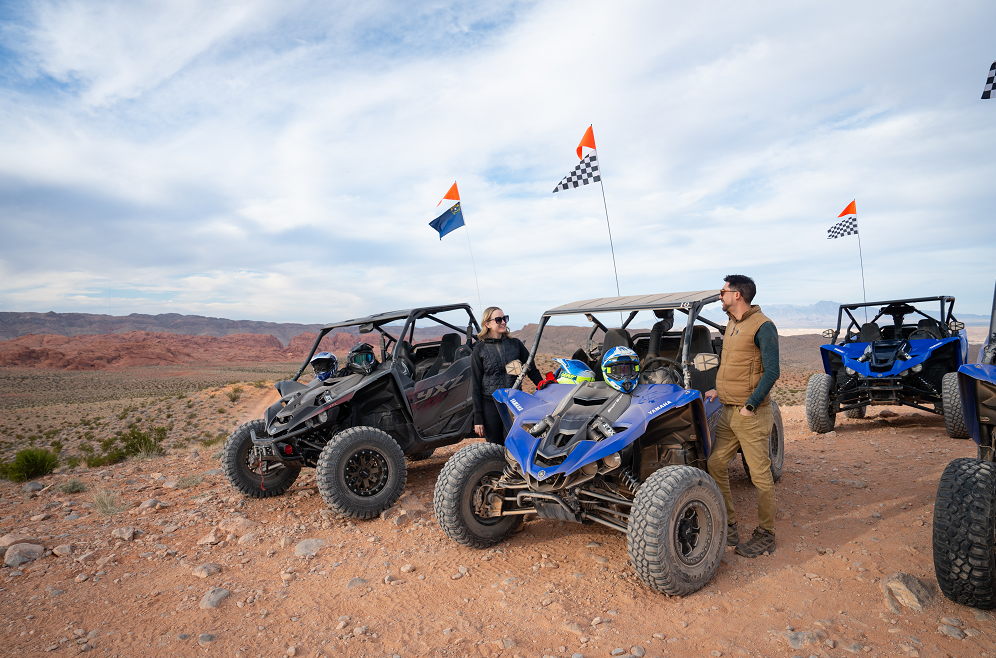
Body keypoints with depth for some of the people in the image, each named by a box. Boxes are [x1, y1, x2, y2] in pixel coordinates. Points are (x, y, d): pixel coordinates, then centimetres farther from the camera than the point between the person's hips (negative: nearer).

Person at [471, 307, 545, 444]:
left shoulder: (515, 344, 6)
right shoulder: (480, 349, 0)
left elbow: (531, 369, 12)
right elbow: (476, 384, 0)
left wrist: (542, 384, -6)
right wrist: (478, 418, -3)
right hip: (490, 405, -1)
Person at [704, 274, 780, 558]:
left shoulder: (763, 326, -13)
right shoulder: (731, 324, 14)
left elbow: (771, 372, -17)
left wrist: (751, 404, -19)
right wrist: (719, 389, 13)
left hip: (751, 414, -8)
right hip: (728, 412, 8)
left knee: (760, 474, 3)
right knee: (716, 465, 9)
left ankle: (765, 535, 17)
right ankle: (728, 525, 23)